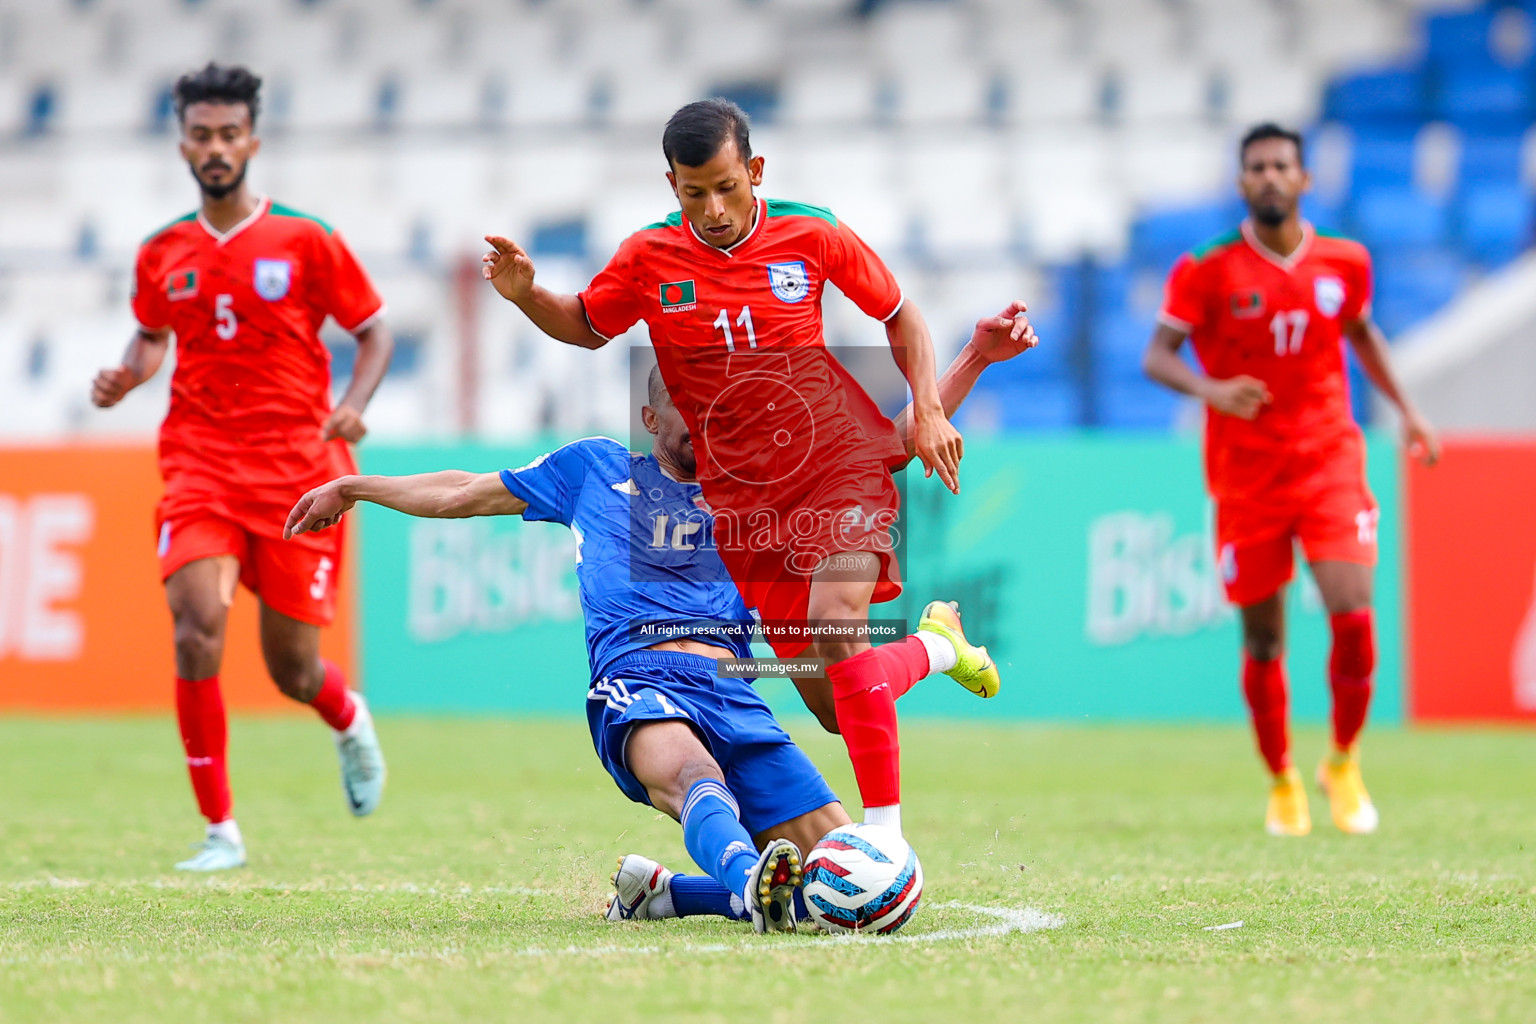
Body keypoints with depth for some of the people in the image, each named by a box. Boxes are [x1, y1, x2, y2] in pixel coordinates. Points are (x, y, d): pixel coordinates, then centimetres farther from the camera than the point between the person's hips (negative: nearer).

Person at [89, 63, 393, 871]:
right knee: (197, 630, -20)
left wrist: (353, 404, -12)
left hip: (297, 470, -1)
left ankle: (350, 722, 43)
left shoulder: (305, 241, -2)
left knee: (292, 669, 3)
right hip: (200, 464, 1)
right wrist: (127, 376, 2)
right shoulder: (163, 254, 6)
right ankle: (220, 830, -11)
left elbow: (374, 330, 6)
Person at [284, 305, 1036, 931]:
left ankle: (655, 894, 0)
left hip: (734, 693, 3)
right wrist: (354, 488, 42)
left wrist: (975, 358, 15)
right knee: (693, 774, -40)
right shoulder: (595, 468, 27)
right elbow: (466, 494, 38)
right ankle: (750, 880, -71)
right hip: (636, 681, -3)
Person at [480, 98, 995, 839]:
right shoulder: (649, 258, -3)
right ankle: (937, 645, 34)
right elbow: (587, 327, 16)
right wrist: (526, 295, -4)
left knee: (837, 632, -27)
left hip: (840, 465, -2)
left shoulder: (811, 236, -5)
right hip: (739, 495, 2)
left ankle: (885, 831, -19)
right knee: (832, 706, 2)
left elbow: (898, 313, 11)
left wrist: (929, 410, 1)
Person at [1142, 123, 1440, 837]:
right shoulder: (1208, 270, -7)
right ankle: (1282, 783, 25)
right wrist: (1210, 389, -32)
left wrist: (1406, 410, 18)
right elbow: (1157, 356, -12)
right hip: (1246, 475, -1)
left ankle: (1344, 764, 8)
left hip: (1329, 462, 1)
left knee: (1353, 613, -15)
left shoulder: (1344, 263, 3)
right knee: (1263, 639, 5)